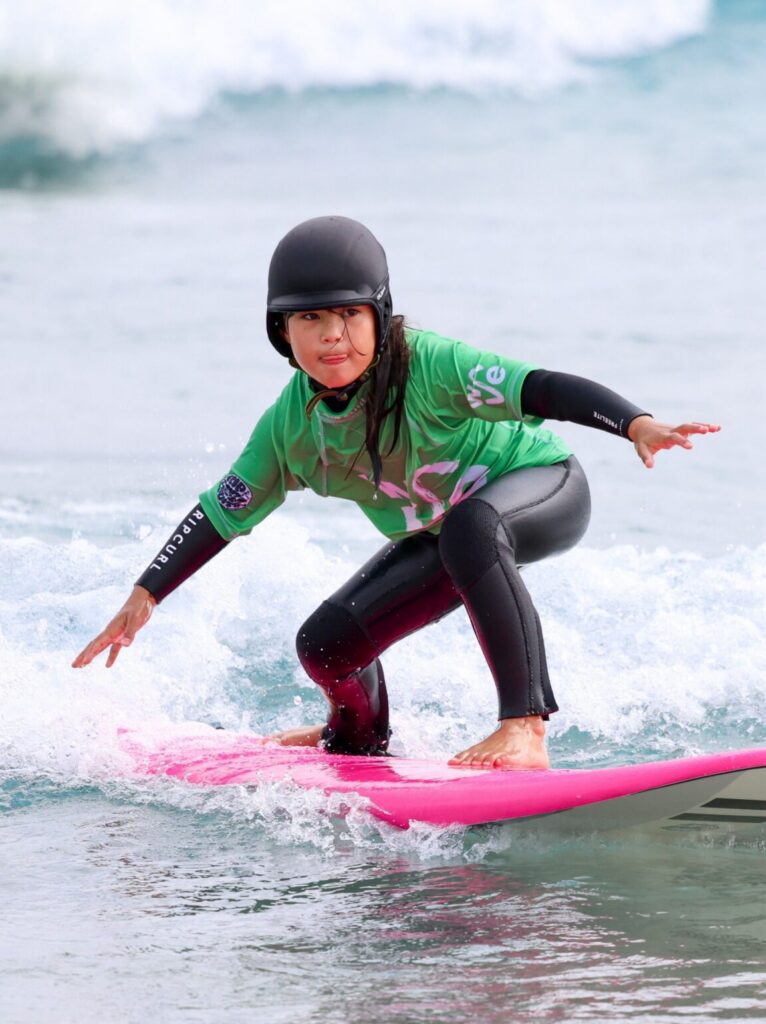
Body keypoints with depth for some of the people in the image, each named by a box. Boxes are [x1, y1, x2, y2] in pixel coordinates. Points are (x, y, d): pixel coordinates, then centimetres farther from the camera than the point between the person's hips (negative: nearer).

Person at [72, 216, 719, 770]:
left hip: (543, 490, -6)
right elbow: (222, 514, -1)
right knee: (326, 645, -1)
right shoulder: (291, 427, -14)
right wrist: (143, 599, 0)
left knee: (467, 526, -40)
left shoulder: (429, 366, -31)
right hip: (441, 538, 6)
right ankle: (358, 737, 38)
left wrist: (638, 425, -55)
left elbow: (543, 389, -40)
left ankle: (525, 727, -45)